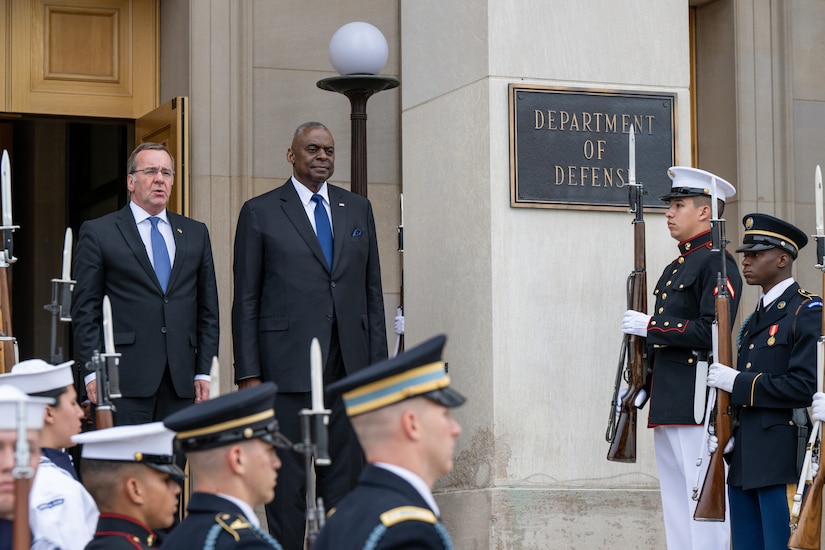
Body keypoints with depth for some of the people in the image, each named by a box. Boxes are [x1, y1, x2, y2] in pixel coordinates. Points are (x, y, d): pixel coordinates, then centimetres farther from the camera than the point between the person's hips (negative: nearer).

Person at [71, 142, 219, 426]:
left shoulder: (195, 233, 16)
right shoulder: (98, 232, 4)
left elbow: (208, 308, 15)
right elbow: (85, 310, 1)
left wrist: (204, 371, 7)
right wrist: (93, 372, -8)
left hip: (181, 381, 4)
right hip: (125, 381, -4)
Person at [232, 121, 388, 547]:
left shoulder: (358, 210, 14)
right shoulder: (260, 212, 4)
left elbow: (373, 291, 14)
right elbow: (245, 301, 1)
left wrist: (378, 363, 7)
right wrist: (248, 373, -6)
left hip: (349, 365, 3)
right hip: (287, 365, -3)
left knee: (346, 475, 4)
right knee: (287, 478, -2)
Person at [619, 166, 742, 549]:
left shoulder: (718, 262, -9)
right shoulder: (675, 268, 21)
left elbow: (712, 330, -21)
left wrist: (649, 326, -15)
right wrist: (641, 387, 16)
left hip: (698, 399, -10)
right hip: (669, 403, 10)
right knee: (675, 502, 11)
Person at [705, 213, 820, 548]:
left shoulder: (808, 312, -8)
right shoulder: (755, 319, 19)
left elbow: (805, 385, -19)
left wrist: (738, 382, -16)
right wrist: (730, 434, 7)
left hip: (783, 461, -9)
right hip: (745, 460, 9)